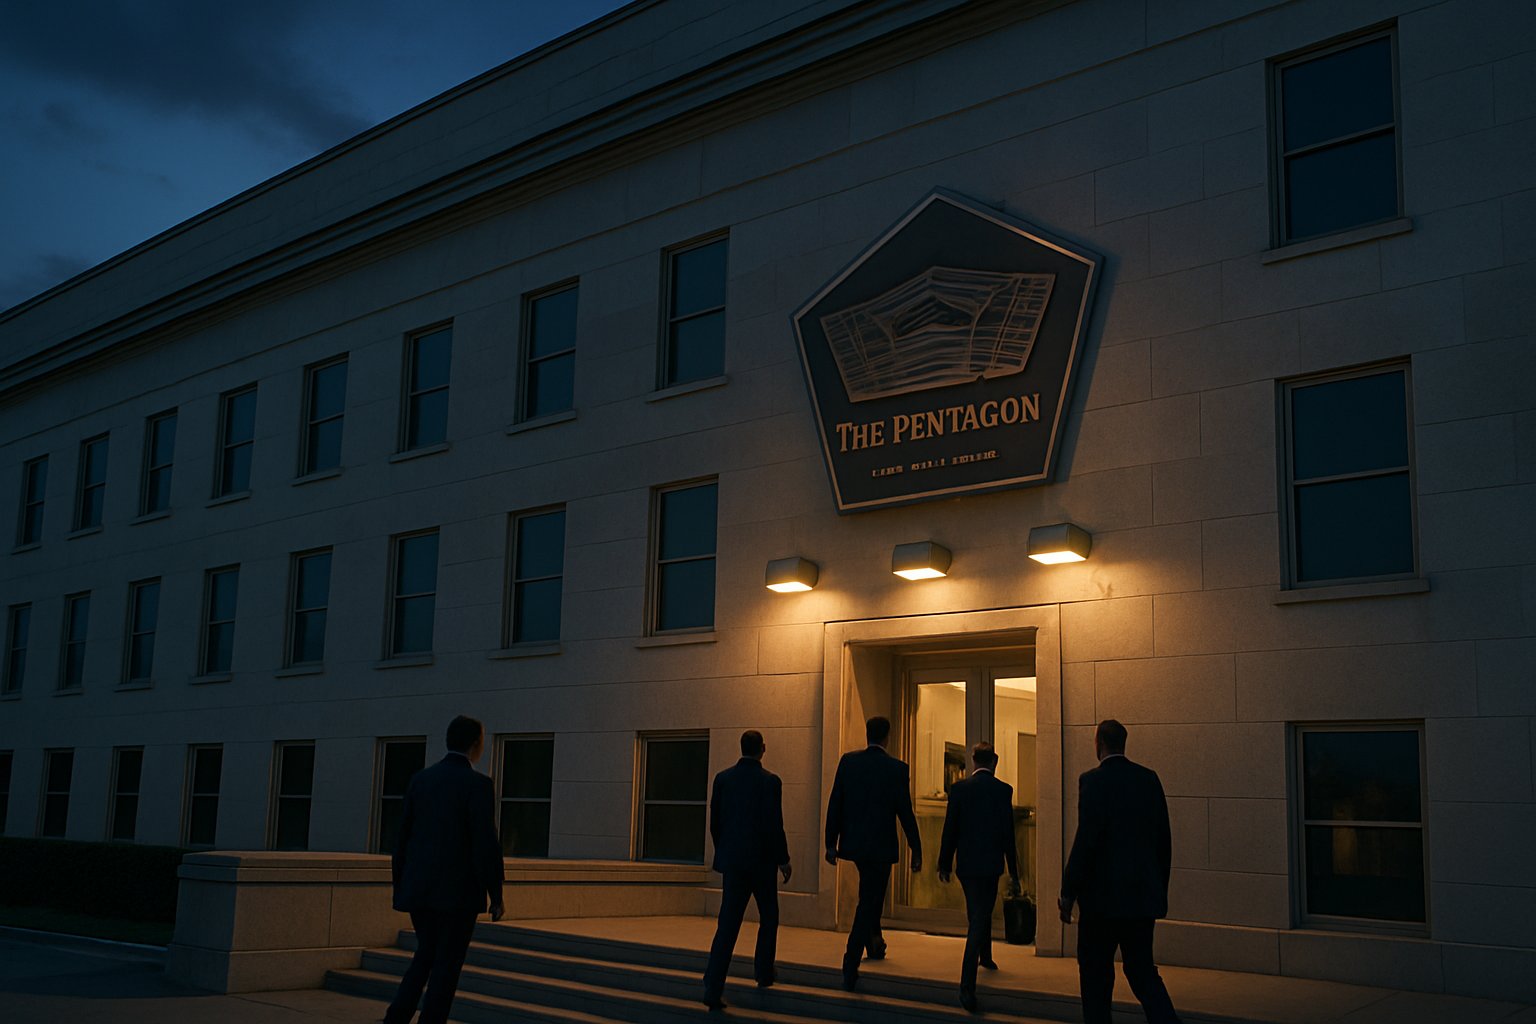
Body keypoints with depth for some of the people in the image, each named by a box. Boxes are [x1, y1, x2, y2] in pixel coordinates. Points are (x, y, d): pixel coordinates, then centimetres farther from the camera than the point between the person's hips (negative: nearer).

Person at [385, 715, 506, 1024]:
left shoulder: (420, 779, 6)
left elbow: (403, 838, 9)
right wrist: (496, 895, -8)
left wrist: (400, 888, 17)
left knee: (426, 955, 20)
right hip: (458, 890, -6)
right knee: (447, 964, 4)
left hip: (419, 888, 6)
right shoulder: (478, 784, -12)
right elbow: (486, 845, -16)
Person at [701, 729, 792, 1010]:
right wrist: (783, 860, -2)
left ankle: (714, 989, -13)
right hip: (761, 860, -3)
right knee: (768, 918, 21)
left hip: (732, 860, 3)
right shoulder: (769, 781, -11)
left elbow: (714, 821, 6)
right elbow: (774, 825, -13)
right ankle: (764, 974, 30)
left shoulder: (723, 778, 2)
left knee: (728, 924, -1)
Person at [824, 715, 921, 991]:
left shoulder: (848, 761, -1)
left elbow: (835, 804, -1)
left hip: (853, 843, 4)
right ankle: (850, 969, -5)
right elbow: (905, 812, -8)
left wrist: (831, 843, 6)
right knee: (868, 903, 1)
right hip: (880, 845, -4)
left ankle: (874, 942, 39)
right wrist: (916, 850, 2)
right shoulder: (897, 768, -11)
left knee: (871, 896, 28)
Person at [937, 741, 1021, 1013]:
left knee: (979, 913, 22)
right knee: (980, 918, 3)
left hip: (965, 863, 2)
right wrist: (1014, 872, 0)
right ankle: (967, 986, 1)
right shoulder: (1003, 790, -7)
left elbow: (950, 829, -1)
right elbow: (1008, 833, -6)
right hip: (990, 863, -2)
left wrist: (944, 863, 8)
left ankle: (985, 957, 37)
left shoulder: (959, 788, -2)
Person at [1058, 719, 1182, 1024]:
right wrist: (1160, 890, 20)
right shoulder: (1149, 778, 6)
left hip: (1104, 896, -6)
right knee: (1142, 970, 13)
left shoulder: (1093, 780, -12)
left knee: (1095, 976, 7)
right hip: (1144, 894, 6)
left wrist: (1068, 893, -10)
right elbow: (1164, 840, 10)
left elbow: (1086, 840, -17)